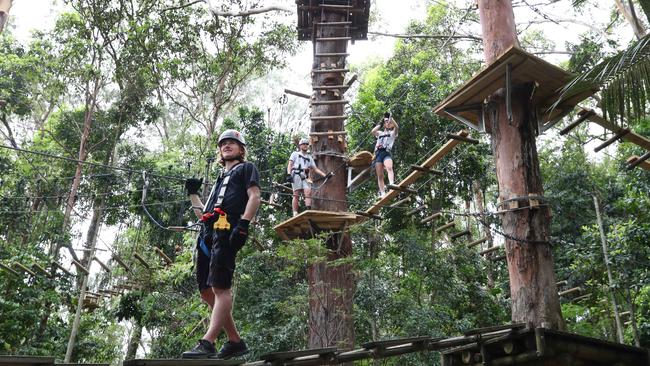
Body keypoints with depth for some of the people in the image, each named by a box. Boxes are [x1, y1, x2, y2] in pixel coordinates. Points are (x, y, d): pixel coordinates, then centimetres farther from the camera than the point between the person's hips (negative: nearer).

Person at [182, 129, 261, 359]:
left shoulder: (246, 168, 15)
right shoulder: (220, 179, 36)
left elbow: (254, 196, -4)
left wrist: (243, 224, -18)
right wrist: (193, 193, 25)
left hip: (226, 231, -9)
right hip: (207, 234, 9)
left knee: (220, 288, -17)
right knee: (207, 291, 3)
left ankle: (207, 344, -25)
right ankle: (235, 342, 9)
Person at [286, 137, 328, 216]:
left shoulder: (309, 157, 29)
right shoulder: (295, 154, 18)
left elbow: (315, 169, 23)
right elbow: (290, 164, 6)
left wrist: (325, 175, 10)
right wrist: (289, 174, -12)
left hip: (305, 177, 4)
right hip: (296, 175, -4)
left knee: (308, 192, -18)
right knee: (296, 195, -11)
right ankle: (295, 213, -14)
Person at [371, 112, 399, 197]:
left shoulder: (393, 133, 20)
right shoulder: (380, 133, 30)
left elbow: (396, 127, -2)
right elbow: (372, 132, 10)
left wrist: (390, 117, 1)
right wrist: (380, 123, 19)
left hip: (386, 152, -4)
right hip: (378, 153, 4)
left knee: (389, 168, -33)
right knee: (380, 176, -5)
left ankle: (391, 184, -52)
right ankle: (382, 193, -8)